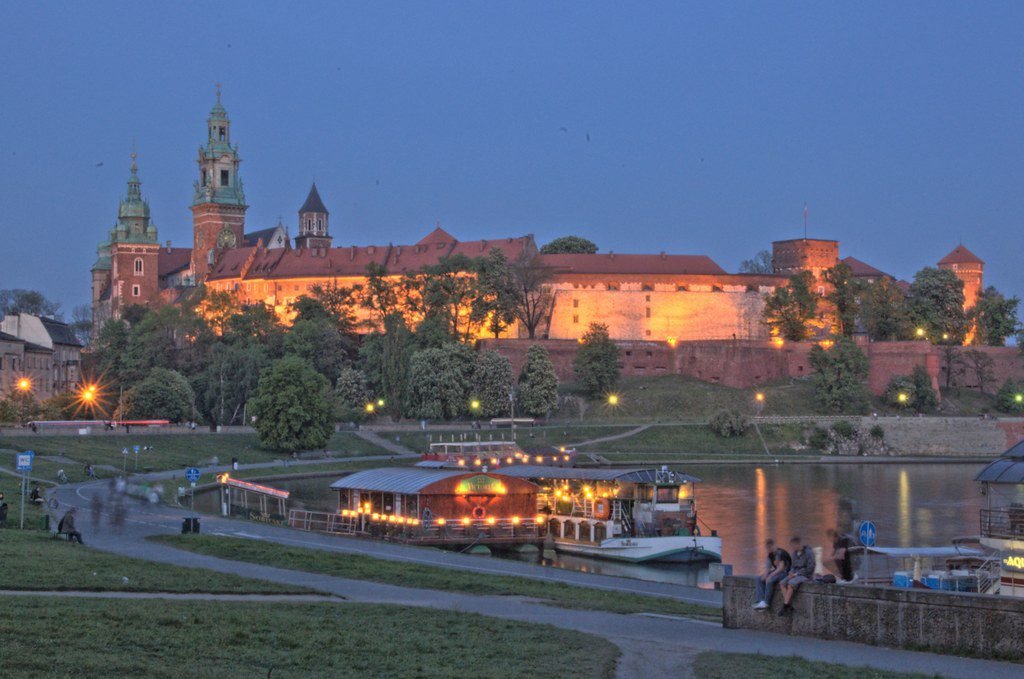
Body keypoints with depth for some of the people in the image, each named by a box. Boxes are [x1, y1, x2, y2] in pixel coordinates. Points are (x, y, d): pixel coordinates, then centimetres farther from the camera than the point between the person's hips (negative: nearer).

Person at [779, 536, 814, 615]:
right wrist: (791, 572, -2)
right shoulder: (795, 553, 11)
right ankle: (789, 605, -25)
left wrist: (796, 574, -17)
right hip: (795, 574, 7)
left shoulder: (809, 552, -12)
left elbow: (810, 568, -16)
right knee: (782, 583, -18)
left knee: (791, 583, -32)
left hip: (805, 575, -7)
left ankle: (785, 606, -28)